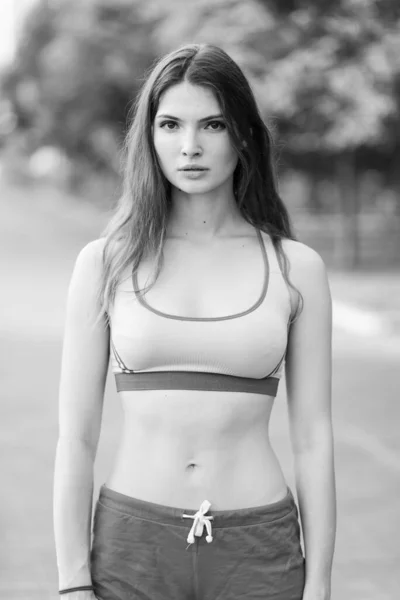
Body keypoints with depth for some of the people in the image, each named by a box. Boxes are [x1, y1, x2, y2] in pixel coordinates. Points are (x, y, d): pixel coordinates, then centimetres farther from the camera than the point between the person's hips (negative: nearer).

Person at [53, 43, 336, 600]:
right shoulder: (104, 262, 0)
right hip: (133, 547, 0)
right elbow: (76, 436, 0)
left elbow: (312, 438, 1)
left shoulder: (297, 267, 0)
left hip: (258, 554, 0)